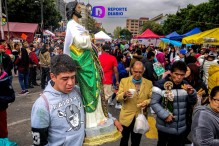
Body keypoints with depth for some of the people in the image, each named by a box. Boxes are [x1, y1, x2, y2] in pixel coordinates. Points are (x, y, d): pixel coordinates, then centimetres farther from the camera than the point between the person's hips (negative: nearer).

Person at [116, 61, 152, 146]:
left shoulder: (148, 83, -1)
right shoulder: (124, 81, -4)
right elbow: (118, 98, -5)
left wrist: (147, 102, -21)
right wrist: (124, 95, -26)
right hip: (126, 117, -1)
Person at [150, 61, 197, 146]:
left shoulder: (185, 85, 1)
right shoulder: (160, 85, -18)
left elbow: (193, 102, 6)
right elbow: (154, 103, -16)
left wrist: (191, 93, -14)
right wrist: (165, 115, -24)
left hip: (181, 127, 5)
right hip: (164, 127, -4)